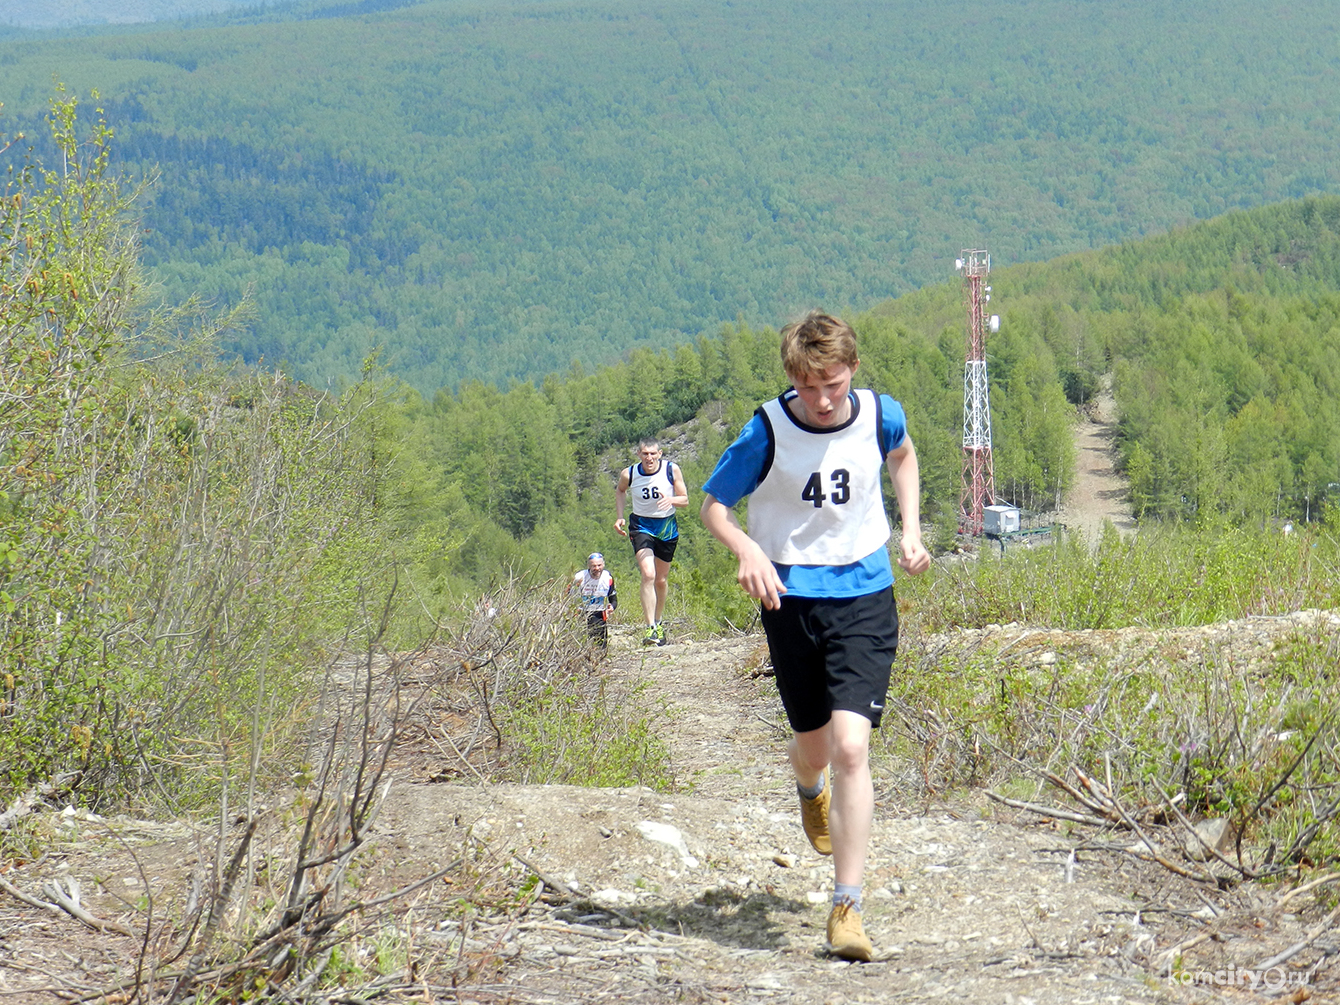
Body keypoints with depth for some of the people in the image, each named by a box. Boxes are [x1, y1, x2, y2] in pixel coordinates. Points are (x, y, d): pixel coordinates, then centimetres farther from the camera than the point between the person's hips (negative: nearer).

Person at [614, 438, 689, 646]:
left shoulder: (672, 471, -13)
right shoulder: (628, 474, -11)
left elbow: (685, 499, -5)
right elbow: (620, 491, 12)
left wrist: (671, 500, -27)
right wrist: (620, 517, 0)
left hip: (667, 527, 2)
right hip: (641, 526, -2)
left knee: (661, 580, 14)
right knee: (648, 575, -21)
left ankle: (658, 622, 37)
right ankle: (651, 628, -23)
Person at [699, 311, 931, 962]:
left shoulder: (880, 415, -6)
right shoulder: (768, 431, -12)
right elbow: (713, 504, -2)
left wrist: (910, 530, 8)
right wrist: (748, 551, -22)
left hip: (864, 597, 0)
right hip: (792, 598, 1)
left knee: (850, 746, -16)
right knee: (813, 746, 15)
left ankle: (847, 907, -13)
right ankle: (811, 789, 56)